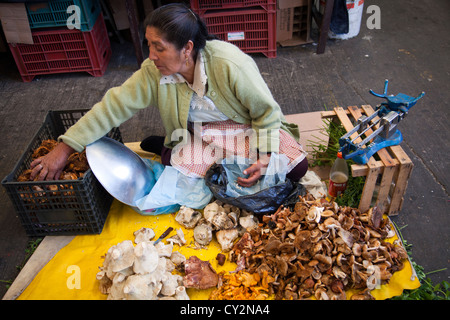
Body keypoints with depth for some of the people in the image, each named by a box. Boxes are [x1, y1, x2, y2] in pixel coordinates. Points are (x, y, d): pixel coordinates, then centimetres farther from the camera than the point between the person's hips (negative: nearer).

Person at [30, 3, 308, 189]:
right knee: (176, 164, -31)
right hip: (196, 135, 0)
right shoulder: (154, 71, -15)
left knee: (295, 166, -19)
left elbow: (267, 111, -17)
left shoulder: (230, 65, -27)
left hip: (245, 128, 0)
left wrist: (265, 156, -29)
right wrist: (64, 149, -16)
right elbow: (115, 106, -14)